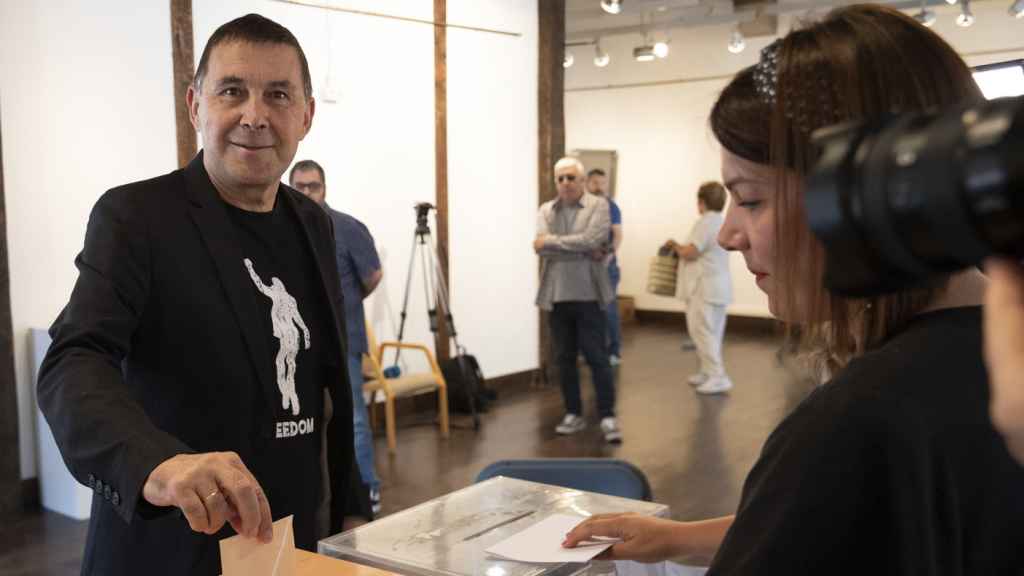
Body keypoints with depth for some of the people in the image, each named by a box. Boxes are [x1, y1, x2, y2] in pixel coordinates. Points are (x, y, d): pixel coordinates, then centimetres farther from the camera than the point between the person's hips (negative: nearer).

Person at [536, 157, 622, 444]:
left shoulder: (598, 205, -1)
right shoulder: (546, 210, 8)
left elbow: (590, 240, -17)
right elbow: (540, 247, -7)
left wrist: (551, 241, -10)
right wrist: (582, 250, -13)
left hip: (588, 295, -4)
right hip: (556, 296, 4)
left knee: (597, 358, -2)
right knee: (564, 359, 10)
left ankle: (608, 417, 4)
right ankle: (573, 414, 21)